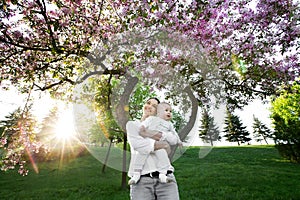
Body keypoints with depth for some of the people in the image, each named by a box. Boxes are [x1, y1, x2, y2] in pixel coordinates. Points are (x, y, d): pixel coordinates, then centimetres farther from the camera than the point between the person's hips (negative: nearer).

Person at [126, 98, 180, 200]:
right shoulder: (132, 124, 10)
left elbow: (174, 139, 1)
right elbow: (136, 144, -8)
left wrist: (159, 135, -16)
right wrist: (160, 144, -2)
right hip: (141, 178, -2)